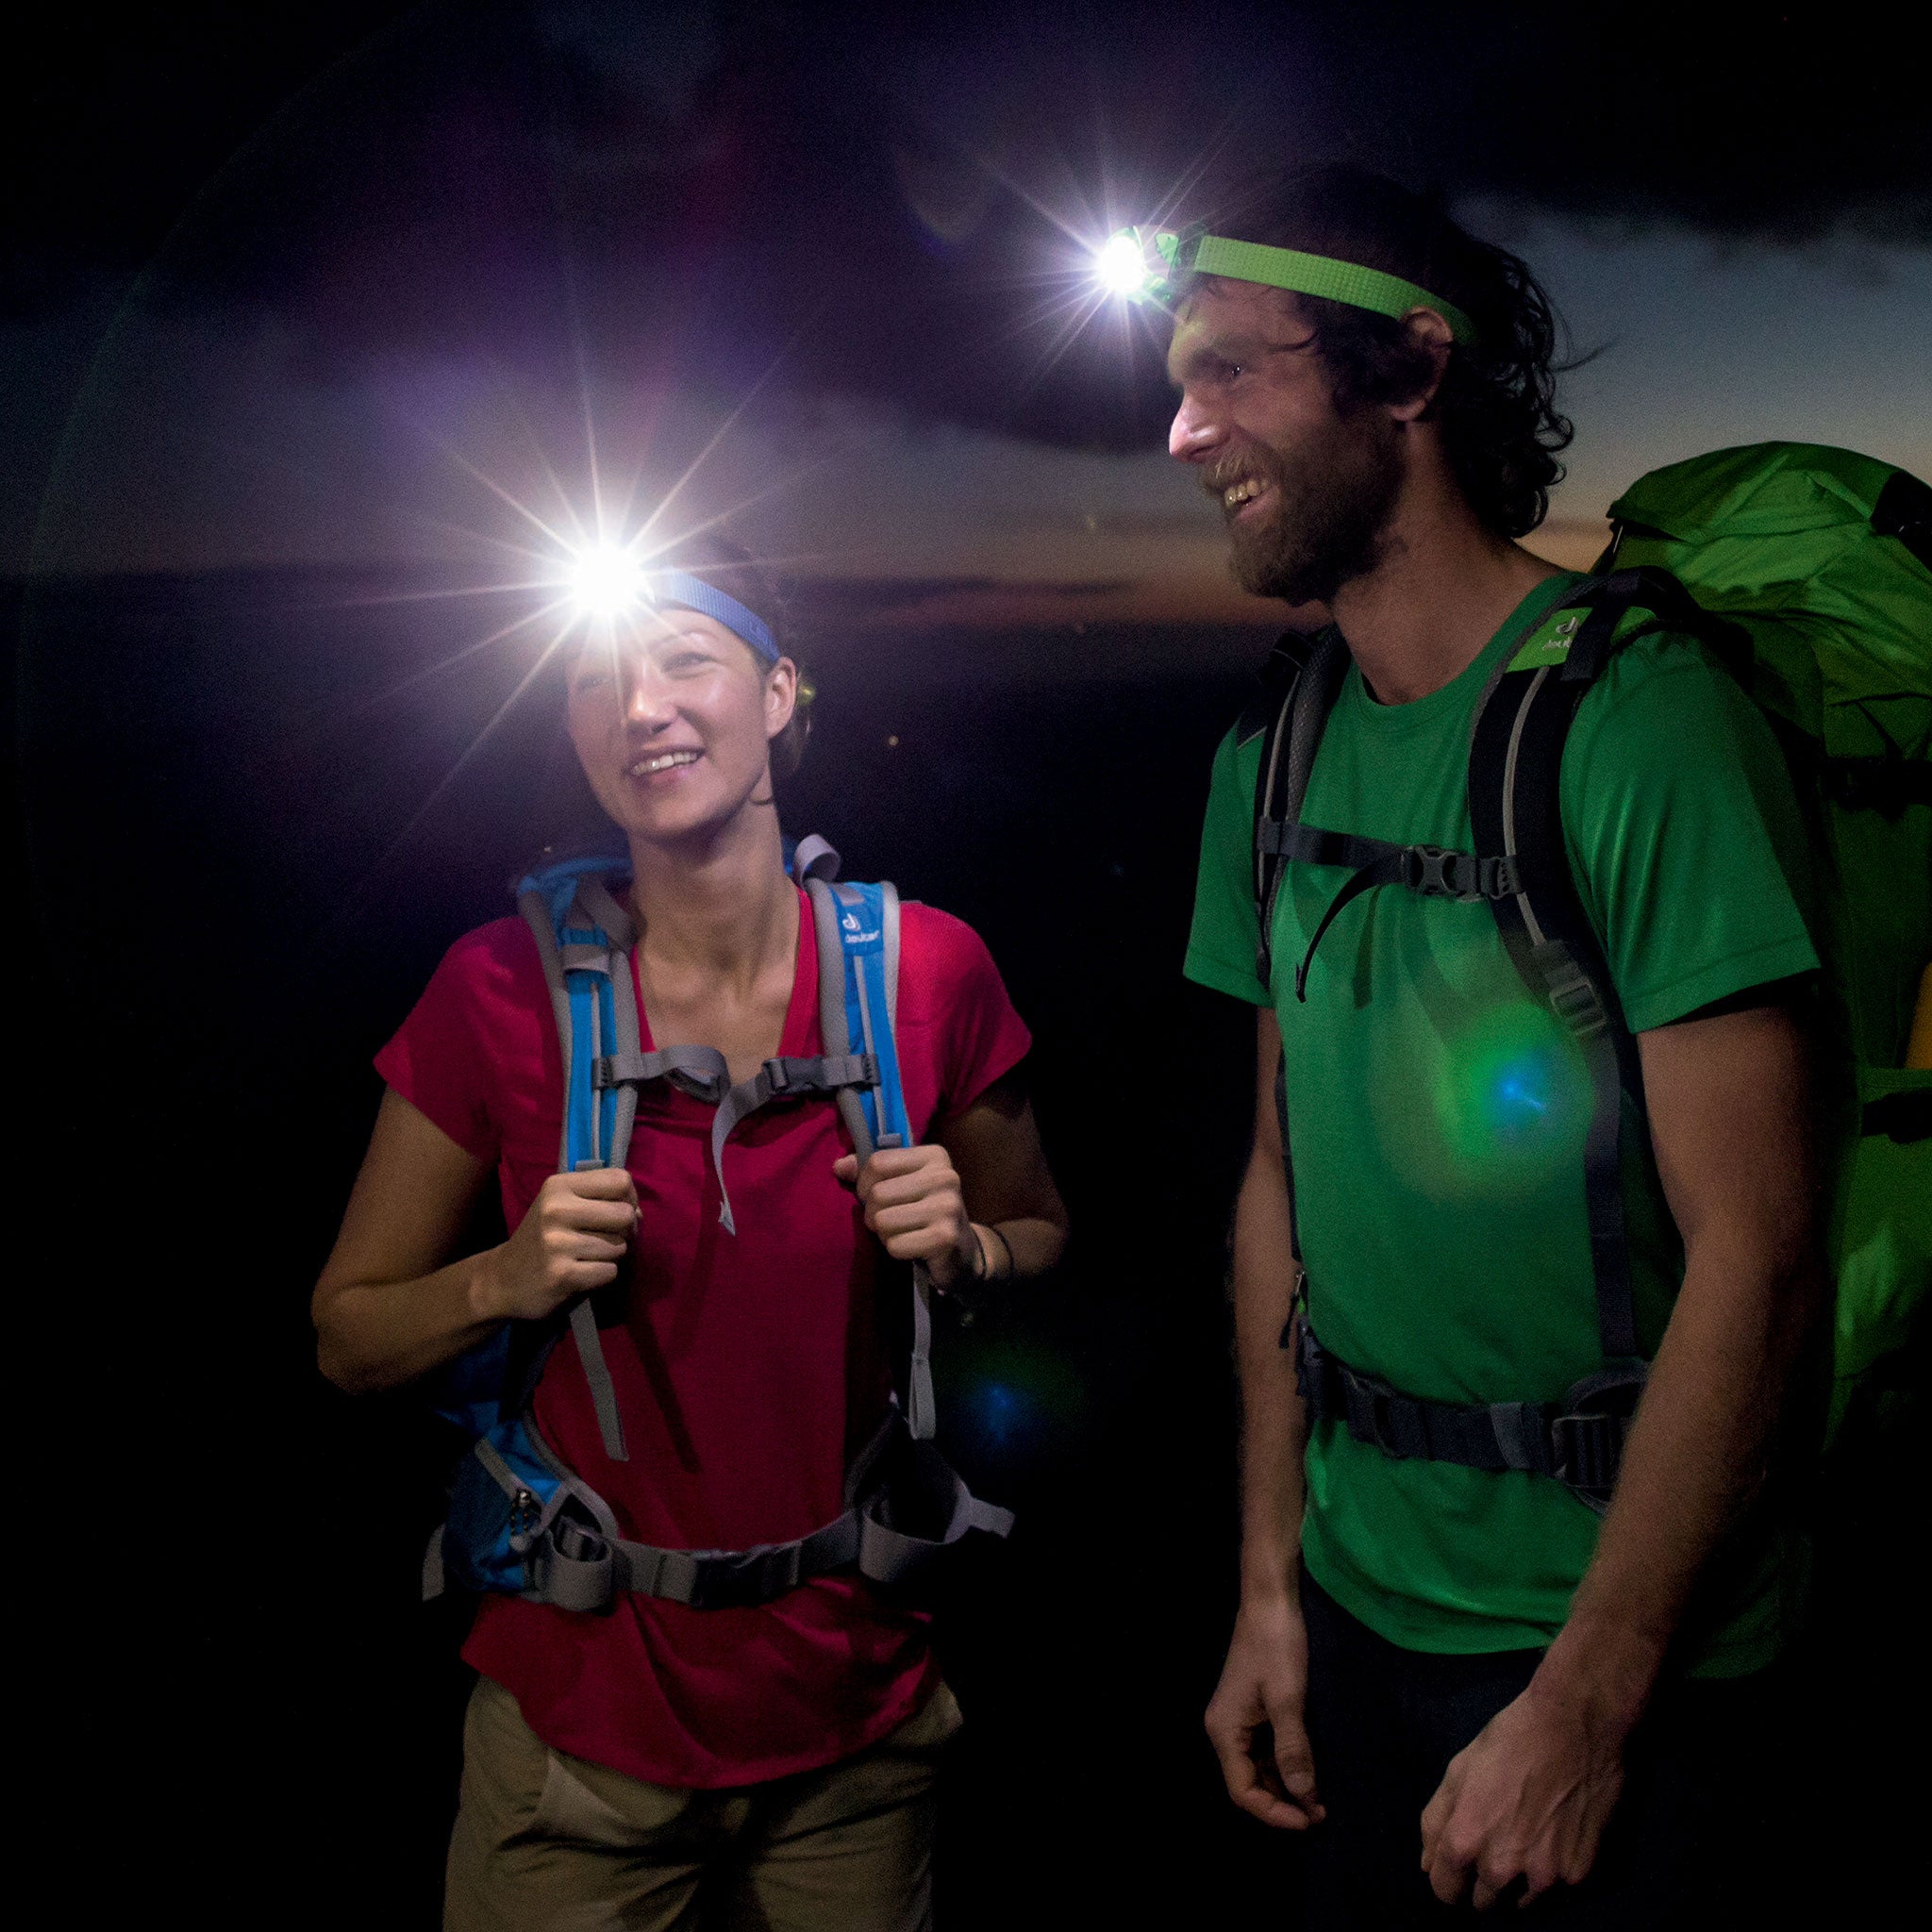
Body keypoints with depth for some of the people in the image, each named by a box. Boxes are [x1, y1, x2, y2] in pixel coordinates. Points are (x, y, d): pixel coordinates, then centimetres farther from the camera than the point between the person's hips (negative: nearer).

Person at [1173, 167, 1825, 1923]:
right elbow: (1283, 1171, 6)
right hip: (1362, 1602, 6)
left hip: (1624, 1644, -6)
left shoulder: (1638, 719, -19)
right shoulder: (1275, 761, 2)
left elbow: (1756, 1253, -20)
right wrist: (1272, 1585, 5)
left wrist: (1584, 1708, -17)